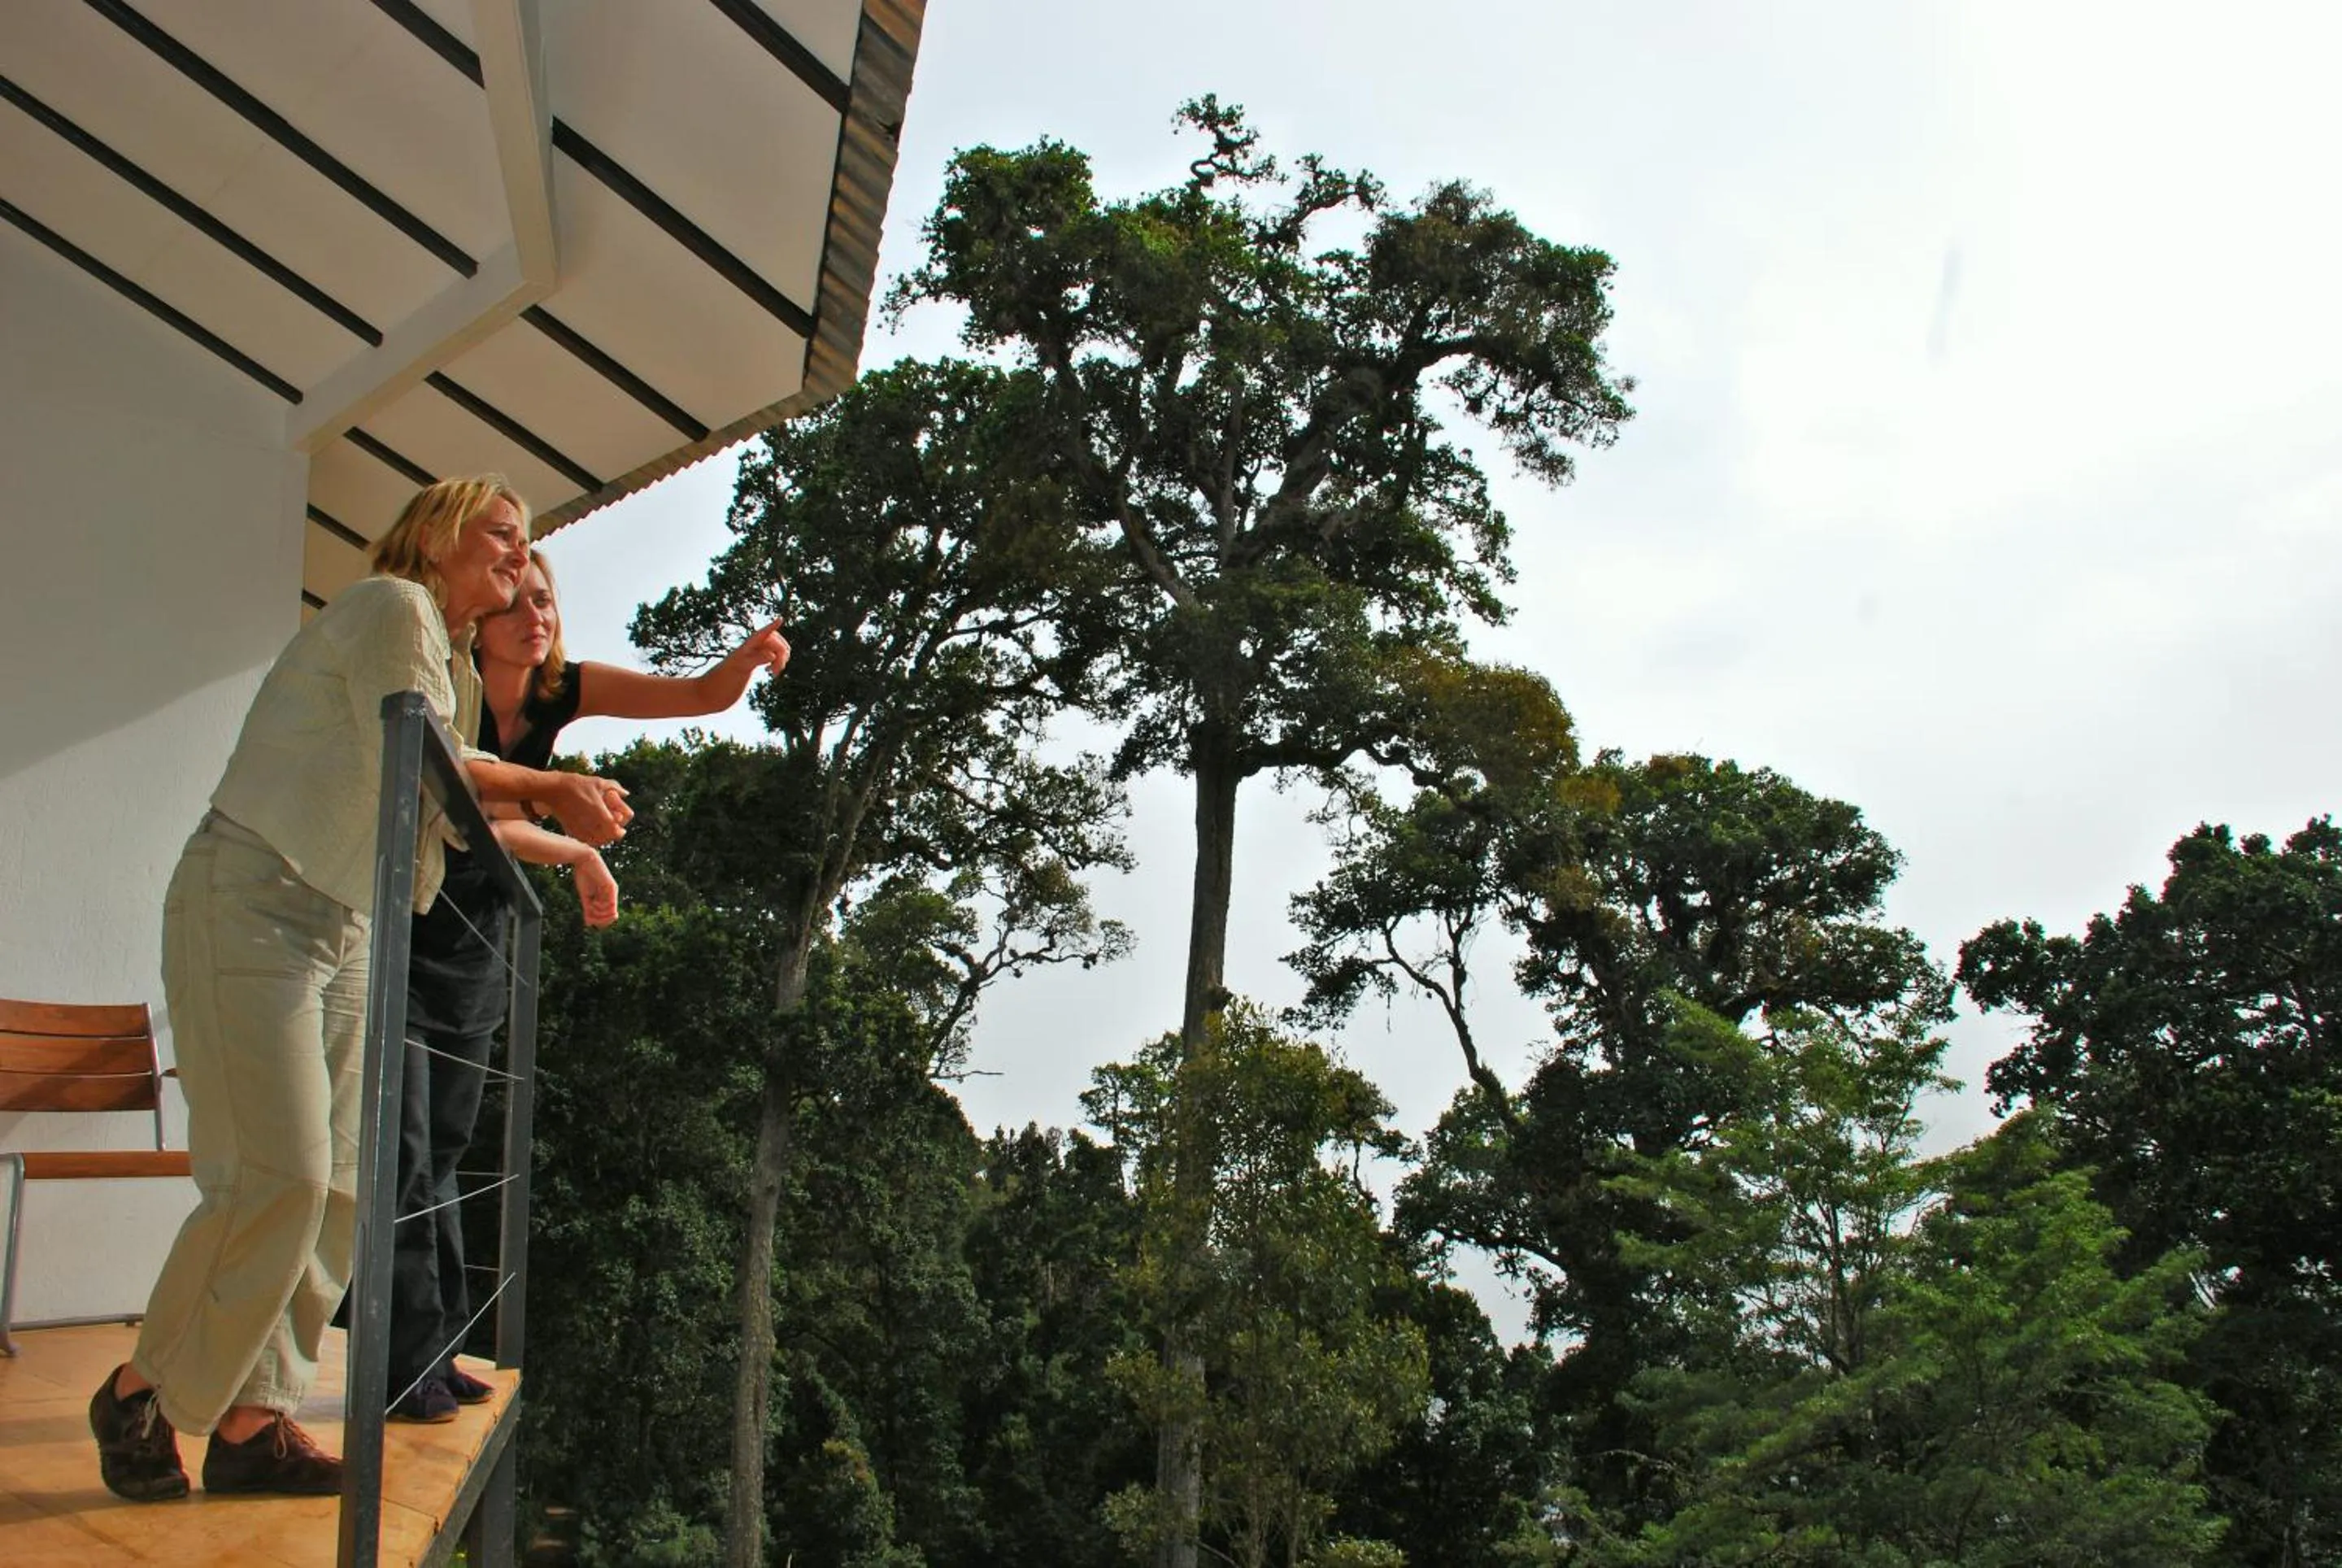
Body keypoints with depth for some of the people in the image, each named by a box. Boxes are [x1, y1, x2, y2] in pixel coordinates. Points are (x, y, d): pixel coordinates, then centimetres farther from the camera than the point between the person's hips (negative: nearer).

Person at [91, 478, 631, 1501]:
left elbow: (451, 812, 23)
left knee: (337, 1189, 2)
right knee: (278, 1175, -15)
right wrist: (550, 788, -11)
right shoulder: (391, 605, -7)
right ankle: (143, 1391, 4)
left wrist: (568, 845, 19)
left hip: (344, 932, 9)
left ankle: (249, 1418, 7)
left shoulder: (459, 672, 19)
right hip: (250, 905, -9)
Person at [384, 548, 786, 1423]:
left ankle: (436, 1357, 18)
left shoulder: (562, 690, -4)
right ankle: (404, 1368, -4)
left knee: (442, 1153, 11)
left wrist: (750, 657, -29)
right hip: (402, 948, -7)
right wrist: (580, 855, -20)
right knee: (402, 1155, -9)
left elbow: (703, 696, -9)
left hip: (474, 954, 7)